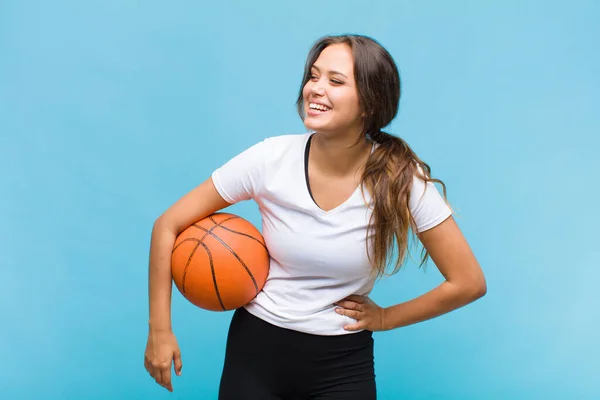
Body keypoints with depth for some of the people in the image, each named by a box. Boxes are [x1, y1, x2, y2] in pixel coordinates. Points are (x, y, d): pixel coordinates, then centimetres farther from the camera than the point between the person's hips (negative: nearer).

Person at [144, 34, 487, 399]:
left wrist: (384, 318, -5)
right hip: (255, 351, 1)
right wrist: (160, 329, -8)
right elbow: (169, 226, -7)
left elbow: (469, 283, -10)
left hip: (342, 367, 0)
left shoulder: (402, 178, -17)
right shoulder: (272, 158, -15)